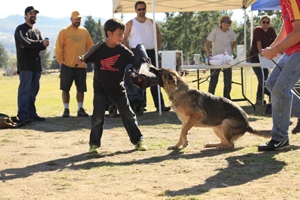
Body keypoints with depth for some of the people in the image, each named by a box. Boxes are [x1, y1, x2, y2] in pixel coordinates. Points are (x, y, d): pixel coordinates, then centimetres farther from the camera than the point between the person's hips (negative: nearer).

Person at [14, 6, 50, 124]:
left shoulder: (37, 31, 21)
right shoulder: (20, 29, 0)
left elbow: (44, 46, 5)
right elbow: (25, 42, -18)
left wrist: (31, 45, -12)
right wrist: (40, 43, -10)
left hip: (36, 65, 7)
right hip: (25, 65, -7)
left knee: (34, 90, 7)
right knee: (25, 90, -11)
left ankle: (31, 113, 12)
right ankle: (22, 115, -14)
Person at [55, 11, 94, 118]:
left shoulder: (84, 31, 9)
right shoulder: (64, 32, 0)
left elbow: (90, 47, 12)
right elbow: (58, 49, -1)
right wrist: (61, 62, -5)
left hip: (81, 66, 3)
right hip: (67, 66, -3)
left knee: (81, 89, 7)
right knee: (65, 89, 0)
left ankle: (80, 109, 16)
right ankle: (66, 110, 7)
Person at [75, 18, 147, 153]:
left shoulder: (123, 51, -6)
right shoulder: (98, 49, -8)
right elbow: (86, 59, -2)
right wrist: (80, 60, -23)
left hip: (117, 88, 2)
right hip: (100, 87, -1)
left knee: (128, 115, 5)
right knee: (98, 117, -5)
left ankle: (137, 140, 18)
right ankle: (94, 143, 9)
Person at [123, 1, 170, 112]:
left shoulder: (151, 22, 11)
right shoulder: (131, 23, 1)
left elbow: (159, 37, 16)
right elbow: (124, 39, -1)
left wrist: (156, 49, 6)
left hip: (151, 53, 3)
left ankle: (160, 105, -1)